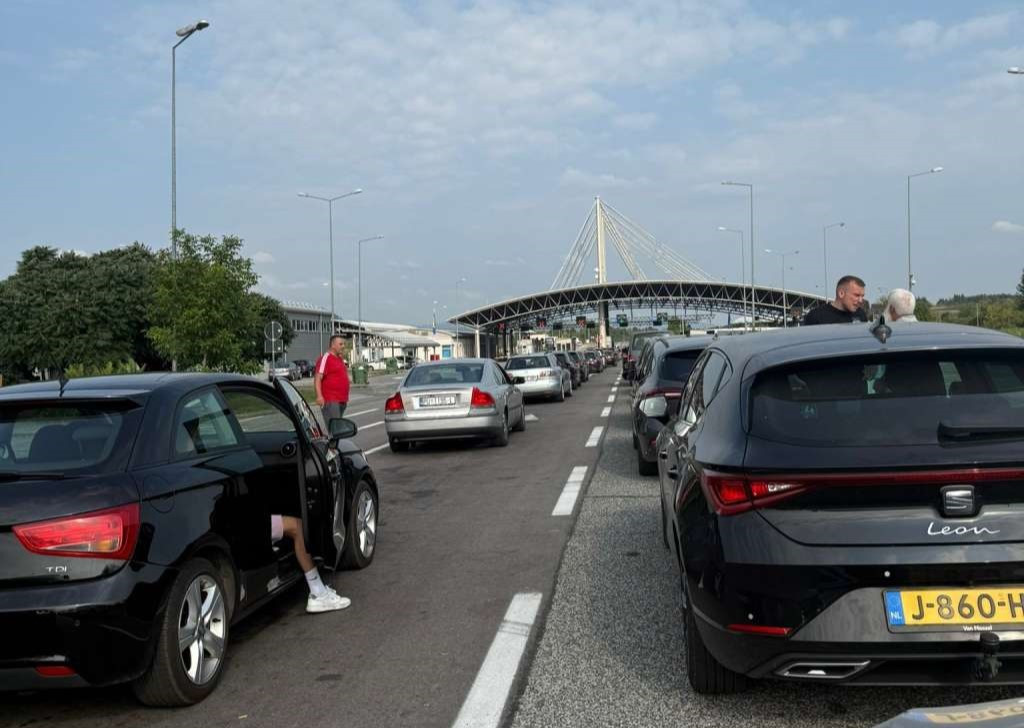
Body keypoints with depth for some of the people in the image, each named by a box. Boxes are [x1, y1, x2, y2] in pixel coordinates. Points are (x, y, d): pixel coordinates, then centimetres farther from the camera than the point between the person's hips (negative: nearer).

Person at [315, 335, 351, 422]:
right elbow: (317, 378, -17)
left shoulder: (340, 359, 18)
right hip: (330, 401, -9)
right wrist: (319, 396, -27)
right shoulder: (325, 358, -9)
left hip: (341, 401, 9)